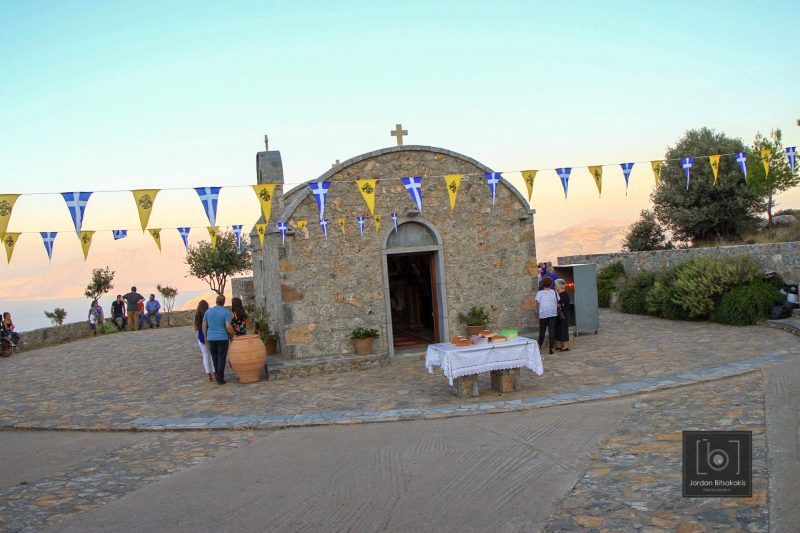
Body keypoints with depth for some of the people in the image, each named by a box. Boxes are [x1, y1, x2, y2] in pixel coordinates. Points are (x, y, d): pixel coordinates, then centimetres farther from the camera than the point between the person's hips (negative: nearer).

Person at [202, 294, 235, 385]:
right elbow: (228, 326, -18)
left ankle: (218, 376, 24)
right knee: (222, 358, 4)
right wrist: (232, 336, -4)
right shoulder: (226, 312, -10)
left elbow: (204, 325, 5)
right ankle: (220, 378, 2)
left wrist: (205, 337, 15)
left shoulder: (208, 311, 3)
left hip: (211, 338, 4)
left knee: (215, 358, 17)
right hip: (223, 338, -4)